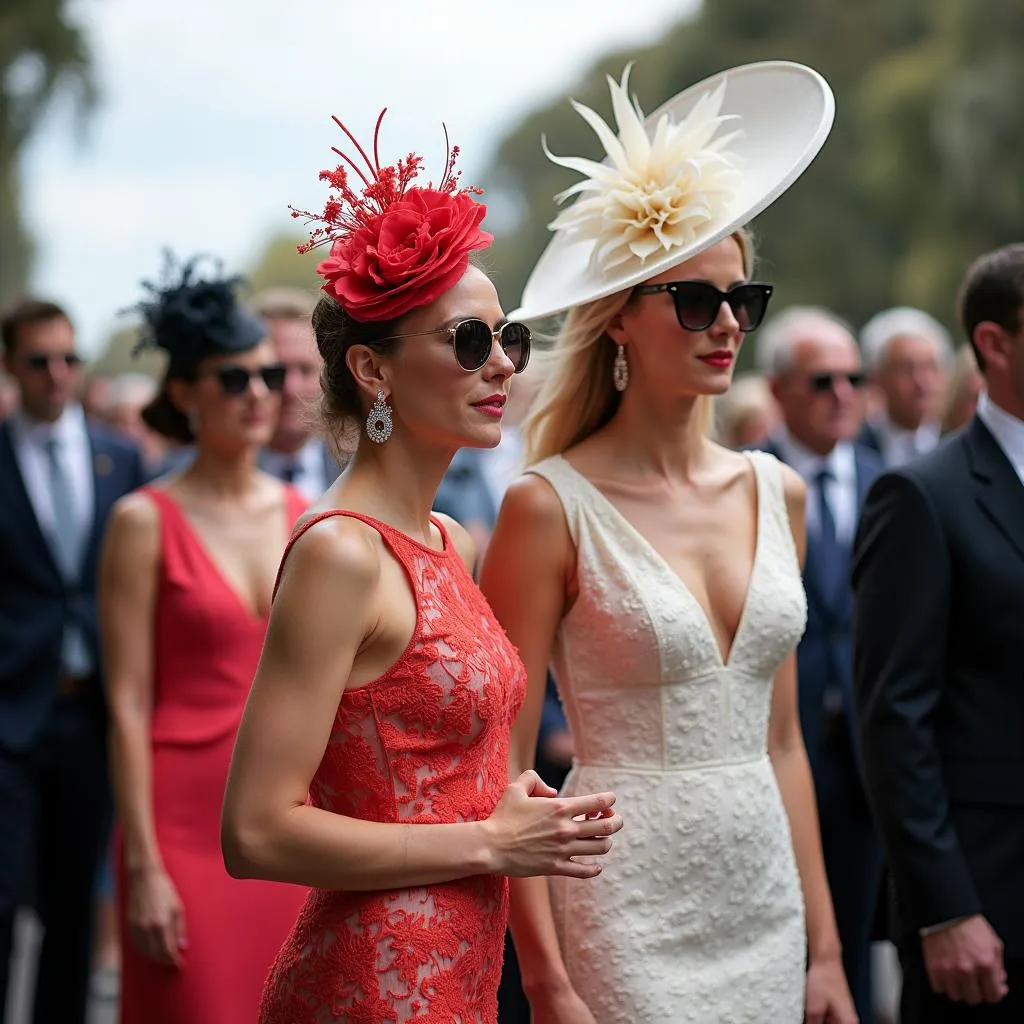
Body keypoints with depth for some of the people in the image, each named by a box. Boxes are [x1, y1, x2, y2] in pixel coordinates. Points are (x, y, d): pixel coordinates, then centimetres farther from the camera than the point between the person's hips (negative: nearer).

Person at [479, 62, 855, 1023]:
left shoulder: (774, 493, 8)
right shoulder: (551, 507, -9)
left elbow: (779, 741, 12)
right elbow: (502, 767, -9)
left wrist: (822, 946, 10)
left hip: (764, 908, 5)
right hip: (625, 923, -5)